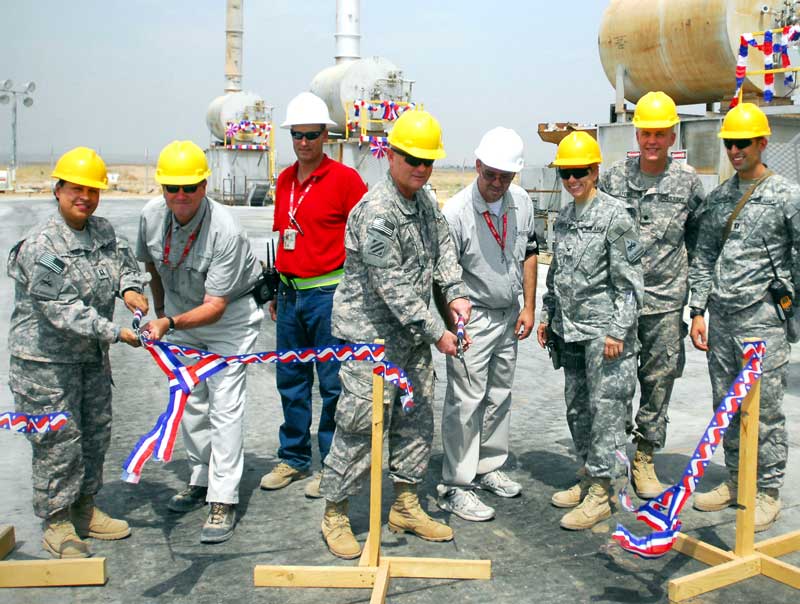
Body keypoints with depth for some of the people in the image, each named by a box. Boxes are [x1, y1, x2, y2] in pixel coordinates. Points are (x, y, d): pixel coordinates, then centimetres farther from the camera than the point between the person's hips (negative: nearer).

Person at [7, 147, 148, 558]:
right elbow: (62, 310, -26)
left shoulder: (104, 232, 2)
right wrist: (115, 332, -26)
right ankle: (56, 523, 16)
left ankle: (84, 509, 33)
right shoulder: (41, 247, -22)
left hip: (92, 354, 8)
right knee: (58, 440, -1)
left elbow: (125, 259, 21)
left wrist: (129, 287, -2)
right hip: (46, 359, -8)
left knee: (96, 432, 16)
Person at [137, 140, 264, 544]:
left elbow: (215, 306, -31)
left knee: (225, 405, -11)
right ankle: (200, 479, 30)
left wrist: (171, 323, -44)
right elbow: (151, 264, 8)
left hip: (229, 315, -6)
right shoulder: (152, 214, -13)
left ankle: (223, 501, -6)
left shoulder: (225, 231, -32)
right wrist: (160, 313, 15)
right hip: (177, 313, 6)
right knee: (189, 401, 13)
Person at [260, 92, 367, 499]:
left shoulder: (345, 178, -8)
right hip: (290, 293, 7)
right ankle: (294, 458, 27)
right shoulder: (284, 180, 12)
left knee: (332, 382, 1)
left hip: (328, 293, -7)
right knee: (291, 379, 14)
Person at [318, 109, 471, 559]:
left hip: (412, 335, 9)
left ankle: (407, 506, 29)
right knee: (362, 426, -5)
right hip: (370, 333, -9)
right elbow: (393, 287, -23)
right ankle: (336, 515, 11)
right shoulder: (375, 213, -21)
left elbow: (443, 246, 16)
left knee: (418, 420, 14)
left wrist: (455, 293, -2)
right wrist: (436, 332, -19)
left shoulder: (424, 198, 8)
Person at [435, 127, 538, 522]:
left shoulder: (522, 202, -1)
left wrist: (528, 306, 8)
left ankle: (488, 468, 32)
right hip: (471, 316, -7)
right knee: (466, 400, -6)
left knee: (499, 395, 16)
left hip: (508, 315, 7)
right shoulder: (455, 212, -20)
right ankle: (454, 487, 3)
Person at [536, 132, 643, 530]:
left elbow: (629, 280, -12)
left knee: (605, 407, -4)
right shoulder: (563, 217, 13)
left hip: (603, 328, -8)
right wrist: (547, 316, 18)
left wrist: (618, 331, -15)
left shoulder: (614, 215, -10)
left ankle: (601, 491, 3)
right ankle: (588, 478, 27)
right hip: (569, 330, 8)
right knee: (577, 407, 14)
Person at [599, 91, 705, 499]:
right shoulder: (613, 178, 4)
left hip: (665, 301, 0)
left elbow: (700, 239, 11)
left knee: (658, 381, 6)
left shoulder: (687, 182, 3)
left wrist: (693, 289, 8)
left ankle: (644, 458, 20)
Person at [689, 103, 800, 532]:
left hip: (762, 317, -5)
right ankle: (735, 482, 26)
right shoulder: (718, 198, 12)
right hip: (720, 318, 5)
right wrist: (698, 311, 7)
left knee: (765, 410, -1)